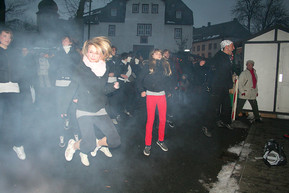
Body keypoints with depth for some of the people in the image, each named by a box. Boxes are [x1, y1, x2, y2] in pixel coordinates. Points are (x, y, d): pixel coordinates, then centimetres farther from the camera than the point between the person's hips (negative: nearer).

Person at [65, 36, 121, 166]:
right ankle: (73, 145, 20)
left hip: (100, 110, 4)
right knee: (89, 145, -15)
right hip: (84, 111, -4)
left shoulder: (104, 69, 6)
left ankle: (97, 144, 28)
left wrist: (113, 86, 0)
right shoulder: (80, 69, -6)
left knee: (115, 141, -4)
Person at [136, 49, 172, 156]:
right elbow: (139, 79, 3)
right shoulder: (148, 66, 0)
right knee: (150, 120, -3)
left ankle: (161, 140, 24)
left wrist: (168, 90, 14)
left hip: (162, 95, 4)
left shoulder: (165, 65, 10)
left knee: (163, 119, 6)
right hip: (151, 95, -3)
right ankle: (148, 144, 7)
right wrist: (141, 91, -4)